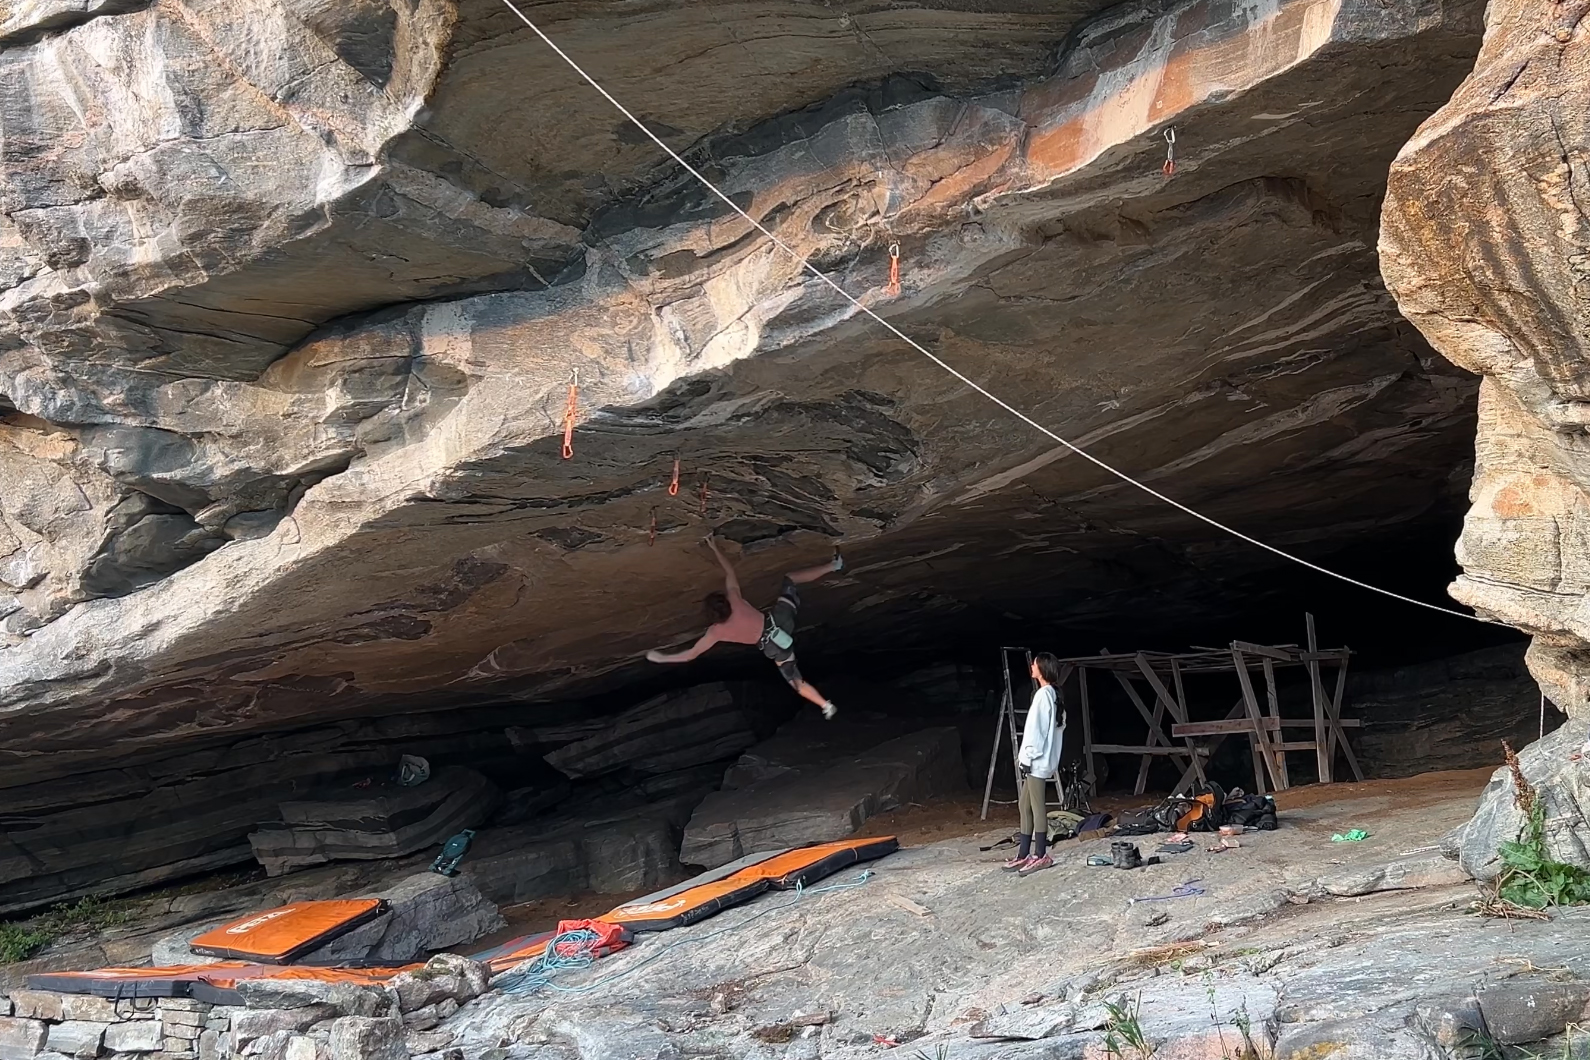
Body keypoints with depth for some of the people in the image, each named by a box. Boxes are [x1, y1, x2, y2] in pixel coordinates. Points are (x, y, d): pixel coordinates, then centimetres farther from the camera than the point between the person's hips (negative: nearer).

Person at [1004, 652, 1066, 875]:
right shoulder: (1054, 695, 14)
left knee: (1037, 807, -4)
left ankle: (1040, 856, 1)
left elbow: (1036, 729, -17)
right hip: (1040, 759, 10)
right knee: (1025, 805, 12)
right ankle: (1023, 855, 14)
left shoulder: (1042, 695, -14)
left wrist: (1027, 757, -15)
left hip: (1036, 760, -10)